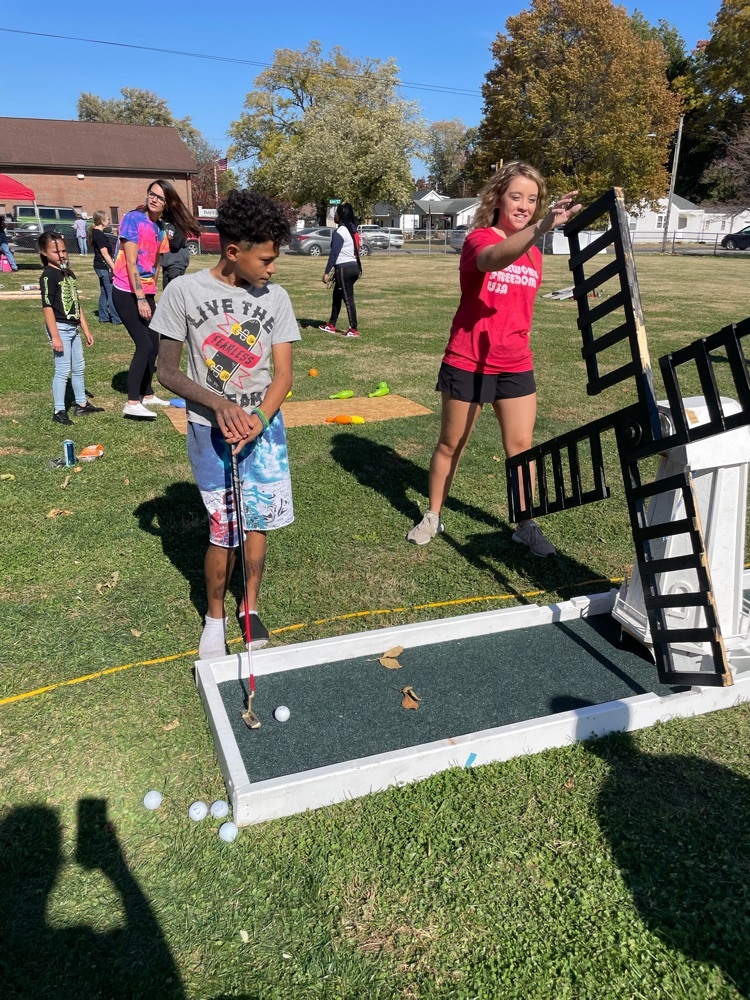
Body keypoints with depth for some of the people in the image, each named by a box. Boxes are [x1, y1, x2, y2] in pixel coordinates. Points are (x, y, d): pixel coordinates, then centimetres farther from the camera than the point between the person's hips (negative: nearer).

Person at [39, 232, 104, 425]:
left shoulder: (69, 273, 12)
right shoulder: (48, 276, -13)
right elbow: (47, 307, -17)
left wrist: (86, 329, 17)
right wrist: (55, 336, -21)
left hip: (73, 327, 8)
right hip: (59, 328, -8)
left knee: (79, 367, 16)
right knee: (63, 370, -5)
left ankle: (82, 404, 29)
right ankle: (59, 411, 2)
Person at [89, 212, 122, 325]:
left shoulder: (96, 233, 13)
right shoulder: (99, 235, -17)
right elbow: (105, 253, -20)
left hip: (100, 266, 10)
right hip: (104, 266, -10)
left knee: (104, 292, 14)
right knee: (112, 292, -7)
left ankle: (103, 316, 19)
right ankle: (116, 319, -5)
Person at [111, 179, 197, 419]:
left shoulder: (160, 228, 9)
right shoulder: (133, 219, -13)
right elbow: (130, 262, -18)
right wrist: (140, 298, -21)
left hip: (146, 293, 8)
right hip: (127, 292, -8)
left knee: (153, 345, 11)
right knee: (144, 345, -13)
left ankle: (147, 395, 26)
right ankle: (132, 403, -8)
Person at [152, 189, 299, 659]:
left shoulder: (276, 298, -1)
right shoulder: (184, 291, -8)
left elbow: (284, 373, -2)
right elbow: (167, 371, -5)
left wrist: (259, 420, -19)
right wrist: (219, 405, -19)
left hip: (264, 426, 3)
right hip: (210, 429, -2)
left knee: (258, 524, 8)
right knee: (225, 532, -2)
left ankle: (251, 606, 31)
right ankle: (215, 616, 23)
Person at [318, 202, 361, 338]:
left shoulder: (339, 232, -14)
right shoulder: (353, 230, 13)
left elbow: (334, 254, -18)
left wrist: (327, 272, -17)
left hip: (344, 268, -9)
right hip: (354, 266, 9)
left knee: (348, 299, -5)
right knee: (337, 296, 18)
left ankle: (353, 330, -3)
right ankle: (331, 325, 26)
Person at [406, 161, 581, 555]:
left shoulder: (534, 255, 7)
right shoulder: (478, 239, -12)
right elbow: (494, 259, -38)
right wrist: (541, 228, -55)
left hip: (516, 365, 5)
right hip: (467, 362, -5)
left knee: (521, 446, 4)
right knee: (450, 444, 8)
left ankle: (526, 526, 16)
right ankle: (433, 516, 24)